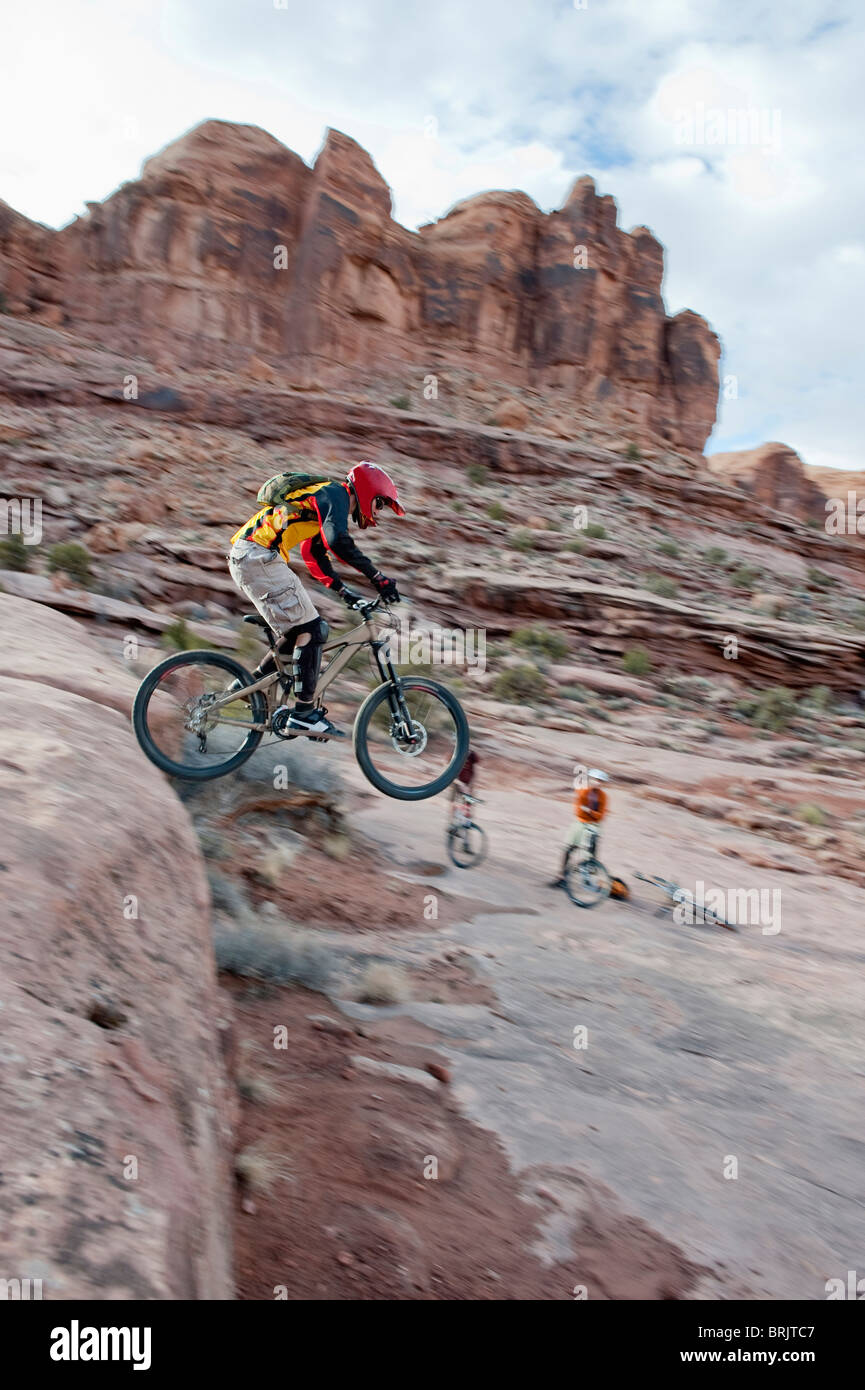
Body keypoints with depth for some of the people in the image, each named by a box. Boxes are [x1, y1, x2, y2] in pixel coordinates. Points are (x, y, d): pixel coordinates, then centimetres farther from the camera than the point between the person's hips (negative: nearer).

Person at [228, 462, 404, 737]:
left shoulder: (325, 501, 25)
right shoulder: (335, 494, -5)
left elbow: (315, 558, 30)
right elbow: (337, 541, -25)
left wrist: (347, 593, 24)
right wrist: (378, 577, -23)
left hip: (243, 559, 10)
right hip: (258, 558, -10)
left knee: (298, 630, 15)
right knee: (311, 630, -11)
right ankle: (304, 714, -10)